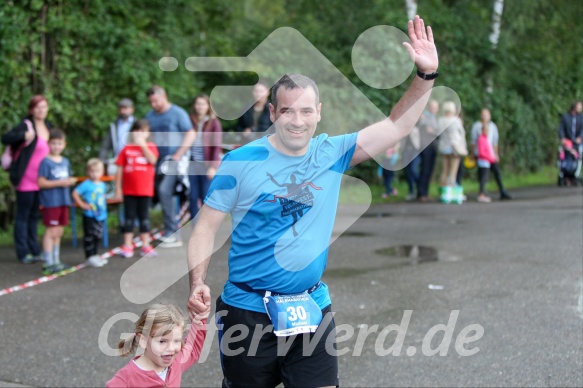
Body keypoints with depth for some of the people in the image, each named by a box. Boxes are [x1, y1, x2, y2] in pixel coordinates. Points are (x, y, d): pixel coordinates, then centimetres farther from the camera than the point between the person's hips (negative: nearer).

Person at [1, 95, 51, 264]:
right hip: (26, 180, -7)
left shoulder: (48, 126, 11)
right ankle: (23, 253, 5)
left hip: (41, 180, 7)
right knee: (23, 216, 1)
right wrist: (24, 136, -36)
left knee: (34, 216, 14)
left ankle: (34, 251, 21)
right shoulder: (26, 125, -11)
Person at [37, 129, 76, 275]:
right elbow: (41, 183, -14)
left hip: (63, 201, 7)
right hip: (51, 201, -7)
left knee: (58, 233, 13)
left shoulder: (65, 162, 11)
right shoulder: (46, 162, -10)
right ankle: (48, 264, -4)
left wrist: (70, 181, -3)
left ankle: (56, 262, 22)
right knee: (51, 232, -8)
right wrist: (60, 183, -18)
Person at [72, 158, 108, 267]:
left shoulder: (102, 185, 9)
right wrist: (82, 204, -13)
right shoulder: (86, 184, -11)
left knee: (98, 236, 14)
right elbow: (75, 193, -14)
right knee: (89, 236, -4)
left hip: (100, 216, 7)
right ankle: (90, 257, 0)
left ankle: (94, 255, 25)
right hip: (89, 216, -7)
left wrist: (104, 208, 13)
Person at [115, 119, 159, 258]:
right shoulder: (126, 149, 3)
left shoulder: (150, 147, 3)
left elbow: (153, 160, -18)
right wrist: (118, 188, -1)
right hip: (129, 190, 0)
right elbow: (120, 169, 2)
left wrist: (142, 144, -18)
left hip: (145, 190, 0)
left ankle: (145, 245, 14)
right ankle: (127, 246, 9)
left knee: (144, 217, 7)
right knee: (129, 217, 5)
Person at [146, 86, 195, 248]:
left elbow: (191, 135, -6)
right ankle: (174, 233, 14)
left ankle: (171, 233, -16)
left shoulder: (177, 113, -3)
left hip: (173, 159, -6)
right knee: (161, 193, 5)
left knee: (164, 191, -21)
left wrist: (178, 155, -13)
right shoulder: (150, 116, 12)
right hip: (157, 160, 6)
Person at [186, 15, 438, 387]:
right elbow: (206, 227, -6)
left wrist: (426, 75, -14)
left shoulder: (331, 154, 0)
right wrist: (198, 284, -19)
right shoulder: (242, 161, -9)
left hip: (311, 311, 2)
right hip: (248, 311, -2)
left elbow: (396, 127, -2)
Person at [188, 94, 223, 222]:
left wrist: (213, 167, -11)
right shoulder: (190, 121, 8)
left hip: (206, 166, -3)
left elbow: (217, 147, -3)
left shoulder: (214, 123, 0)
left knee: (206, 199, -1)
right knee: (193, 198, 4)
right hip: (192, 165, 3)